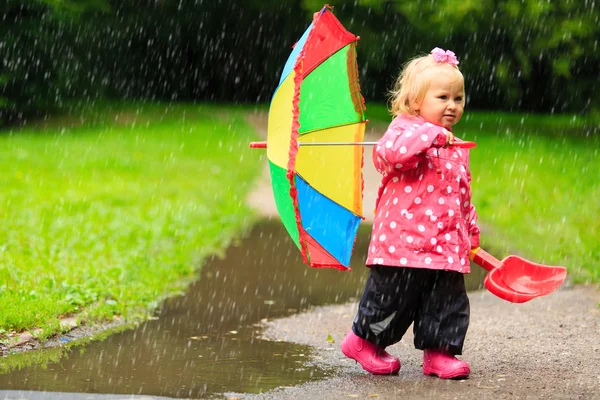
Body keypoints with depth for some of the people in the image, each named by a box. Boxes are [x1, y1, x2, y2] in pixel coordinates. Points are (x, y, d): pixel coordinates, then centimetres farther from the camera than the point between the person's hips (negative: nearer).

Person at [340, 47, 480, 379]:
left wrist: (471, 236, 24)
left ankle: (438, 351, 14)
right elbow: (390, 152, -29)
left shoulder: (457, 150, 17)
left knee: (447, 301, 4)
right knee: (390, 298, 2)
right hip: (403, 240, -6)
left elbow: (463, 197, 25)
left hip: (448, 246, 6)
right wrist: (432, 134, -29)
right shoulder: (404, 129, -5)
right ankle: (364, 340, 22)